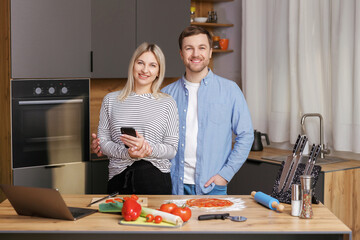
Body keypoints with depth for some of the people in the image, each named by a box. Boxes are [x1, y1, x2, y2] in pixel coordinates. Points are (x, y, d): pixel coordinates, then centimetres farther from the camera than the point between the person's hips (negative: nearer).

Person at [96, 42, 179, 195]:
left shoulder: (167, 103, 5)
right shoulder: (111, 100, 9)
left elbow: (172, 150, 2)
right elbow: (103, 141, 6)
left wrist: (148, 148, -18)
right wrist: (127, 153, -13)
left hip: (156, 181, -1)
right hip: (120, 180, 1)